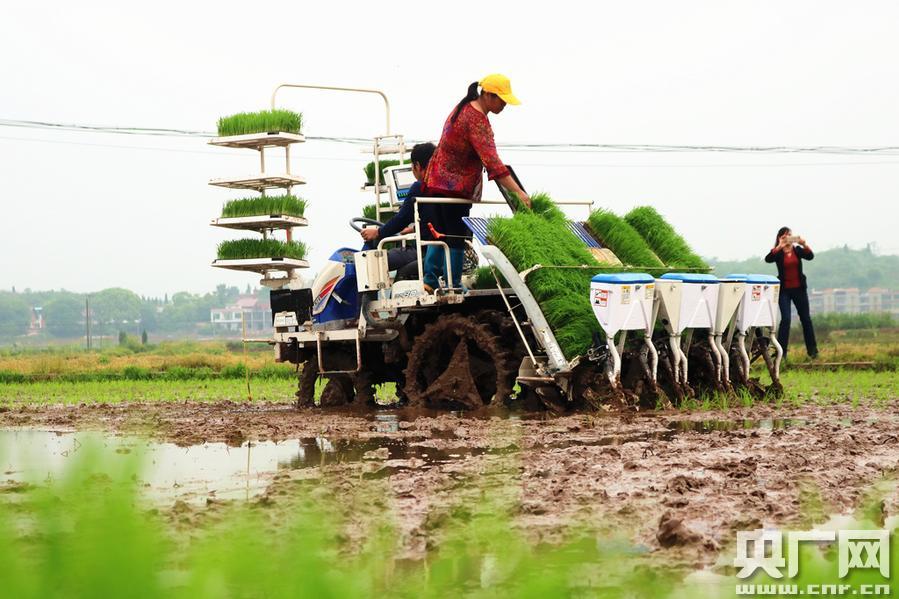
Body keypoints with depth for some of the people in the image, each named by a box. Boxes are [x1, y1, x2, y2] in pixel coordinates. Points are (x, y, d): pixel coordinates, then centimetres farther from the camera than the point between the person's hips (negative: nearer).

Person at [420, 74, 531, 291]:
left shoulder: (464, 108, 9)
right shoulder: (477, 120, -22)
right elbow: (492, 161, -30)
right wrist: (519, 193, -33)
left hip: (437, 181, 9)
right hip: (455, 186, -9)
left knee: (439, 233, 14)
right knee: (456, 238, 1)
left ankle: (430, 279, 16)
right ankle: (453, 286, 7)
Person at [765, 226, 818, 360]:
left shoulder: (797, 249, 4)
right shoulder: (777, 252, -3)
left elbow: (810, 256, -13)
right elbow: (768, 259, -22)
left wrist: (804, 244, -30)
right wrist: (779, 247, -33)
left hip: (799, 288, 3)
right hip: (784, 290, -3)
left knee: (806, 318, 8)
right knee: (785, 319, -12)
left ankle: (812, 350, 18)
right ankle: (781, 352, -9)